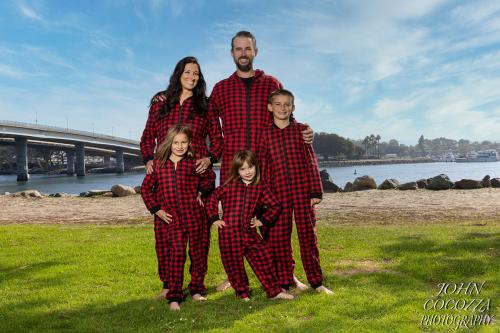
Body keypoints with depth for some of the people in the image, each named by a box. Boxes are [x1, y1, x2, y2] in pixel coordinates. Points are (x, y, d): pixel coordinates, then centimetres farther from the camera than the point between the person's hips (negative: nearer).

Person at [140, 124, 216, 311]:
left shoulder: (193, 164, 1)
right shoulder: (158, 164, 2)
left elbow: (210, 176, 20)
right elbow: (146, 188, 8)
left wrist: (201, 192, 8)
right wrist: (155, 209, 0)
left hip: (194, 217, 1)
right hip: (169, 218, -1)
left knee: (197, 253, 10)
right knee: (175, 255, -4)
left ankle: (196, 288, 29)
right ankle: (174, 296, 7)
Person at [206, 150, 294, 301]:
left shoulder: (260, 188, 4)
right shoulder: (229, 186, 0)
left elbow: (275, 206, 11)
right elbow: (213, 198, 10)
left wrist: (263, 220, 4)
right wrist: (214, 218, 4)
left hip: (249, 232, 2)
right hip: (228, 233, -1)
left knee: (264, 259, 1)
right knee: (234, 265, 6)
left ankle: (274, 291, 15)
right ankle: (242, 292, 26)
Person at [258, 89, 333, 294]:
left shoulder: (300, 130, 6)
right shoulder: (265, 134, 6)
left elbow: (311, 161, 4)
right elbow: (262, 167, 7)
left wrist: (316, 191, -1)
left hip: (303, 188, 0)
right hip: (278, 191, 0)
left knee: (308, 233, 5)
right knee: (278, 235, 3)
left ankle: (316, 281, 18)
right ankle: (283, 282, 17)